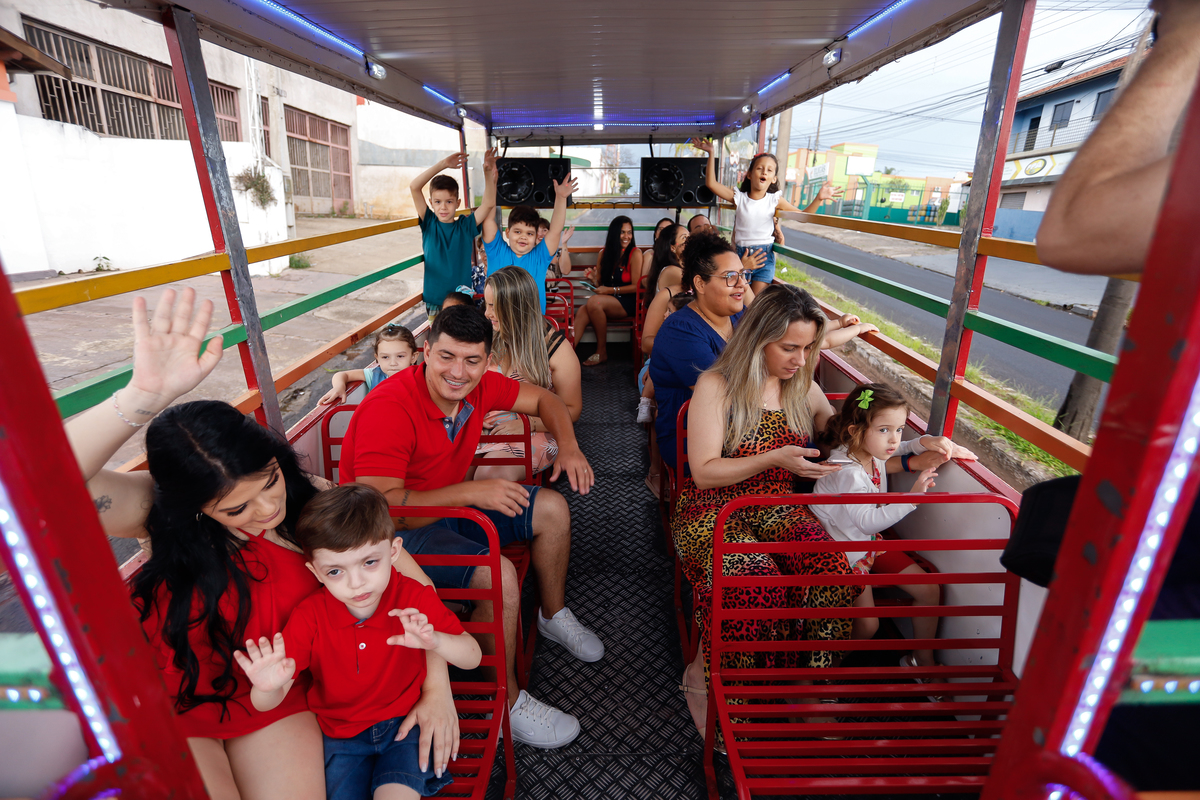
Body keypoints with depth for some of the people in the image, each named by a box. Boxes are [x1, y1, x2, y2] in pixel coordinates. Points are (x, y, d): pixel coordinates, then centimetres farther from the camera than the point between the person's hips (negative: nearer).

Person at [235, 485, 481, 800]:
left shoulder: (415, 599, -16)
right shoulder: (309, 617, -13)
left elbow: (472, 657, -14)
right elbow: (265, 706, -10)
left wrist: (434, 641, -35)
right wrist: (269, 688, -35)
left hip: (404, 725, -2)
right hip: (341, 735, 2)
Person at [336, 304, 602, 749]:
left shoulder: (477, 387, -9)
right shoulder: (388, 409, -29)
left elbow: (542, 398, 7)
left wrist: (568, 446, -11)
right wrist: (471, 492, -36)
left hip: (449, 506, 8)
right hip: (396, 531, -8)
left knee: (551, 508, 4)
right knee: (497, 574, -30)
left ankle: (553, 616, 27)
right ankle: (506, 704, -5)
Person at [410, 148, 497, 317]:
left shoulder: (465, 226, -1)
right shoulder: (429, 224, -1)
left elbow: (488, 203, -9)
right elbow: (414, 187, -10)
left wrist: (488, 172, -21)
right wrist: (443, 164, -15)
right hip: (434, 301, 0)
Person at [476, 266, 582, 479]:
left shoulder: (557, 349, -7)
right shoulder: (492, 338, 5)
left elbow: (571, 410, -2)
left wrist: (526, 424, -14)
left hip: (534, 433, -4)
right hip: (488, 427, 4)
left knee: (490, 472, -33)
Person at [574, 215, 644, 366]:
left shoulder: (635, 253, -2)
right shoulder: (604, 253, 13)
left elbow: (636, 286, -7)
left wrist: (611, 290, -14)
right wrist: (593, 279, -6)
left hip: (627, 303, -5)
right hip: (606, 301, 5)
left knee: (594, 301, -33)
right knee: (582, 311, -28)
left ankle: (602, 352, -22)